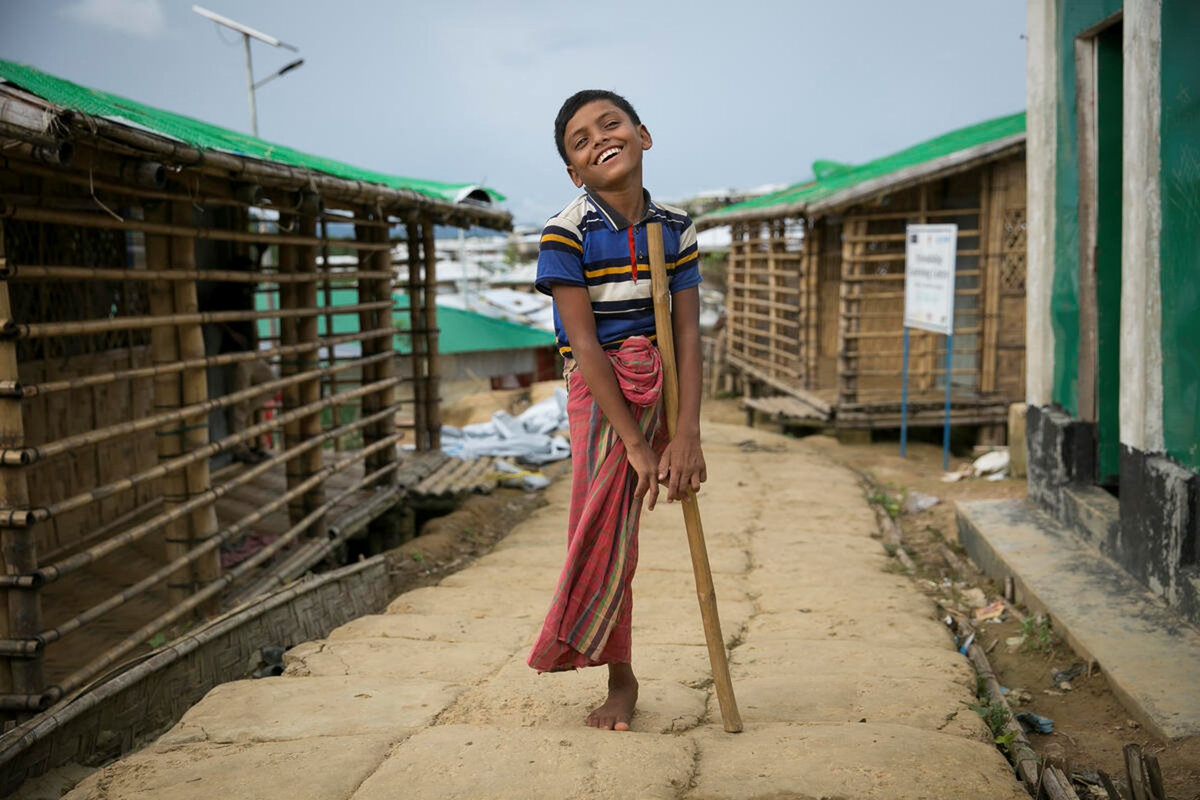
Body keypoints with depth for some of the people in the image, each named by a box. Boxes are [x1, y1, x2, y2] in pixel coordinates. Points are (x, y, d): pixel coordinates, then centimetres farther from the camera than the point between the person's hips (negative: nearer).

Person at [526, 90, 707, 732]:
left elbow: (687, 333, -4)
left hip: (658, 384, 2)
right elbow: (584, 345, -16)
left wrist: (686, 436, -13)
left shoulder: (675, 229, -1)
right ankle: (620, 679, 18)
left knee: (611, 526, 1)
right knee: (605, 528, 1)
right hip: (597, 388, -2)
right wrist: (635, 443, -18)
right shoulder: (566, 234, -12)